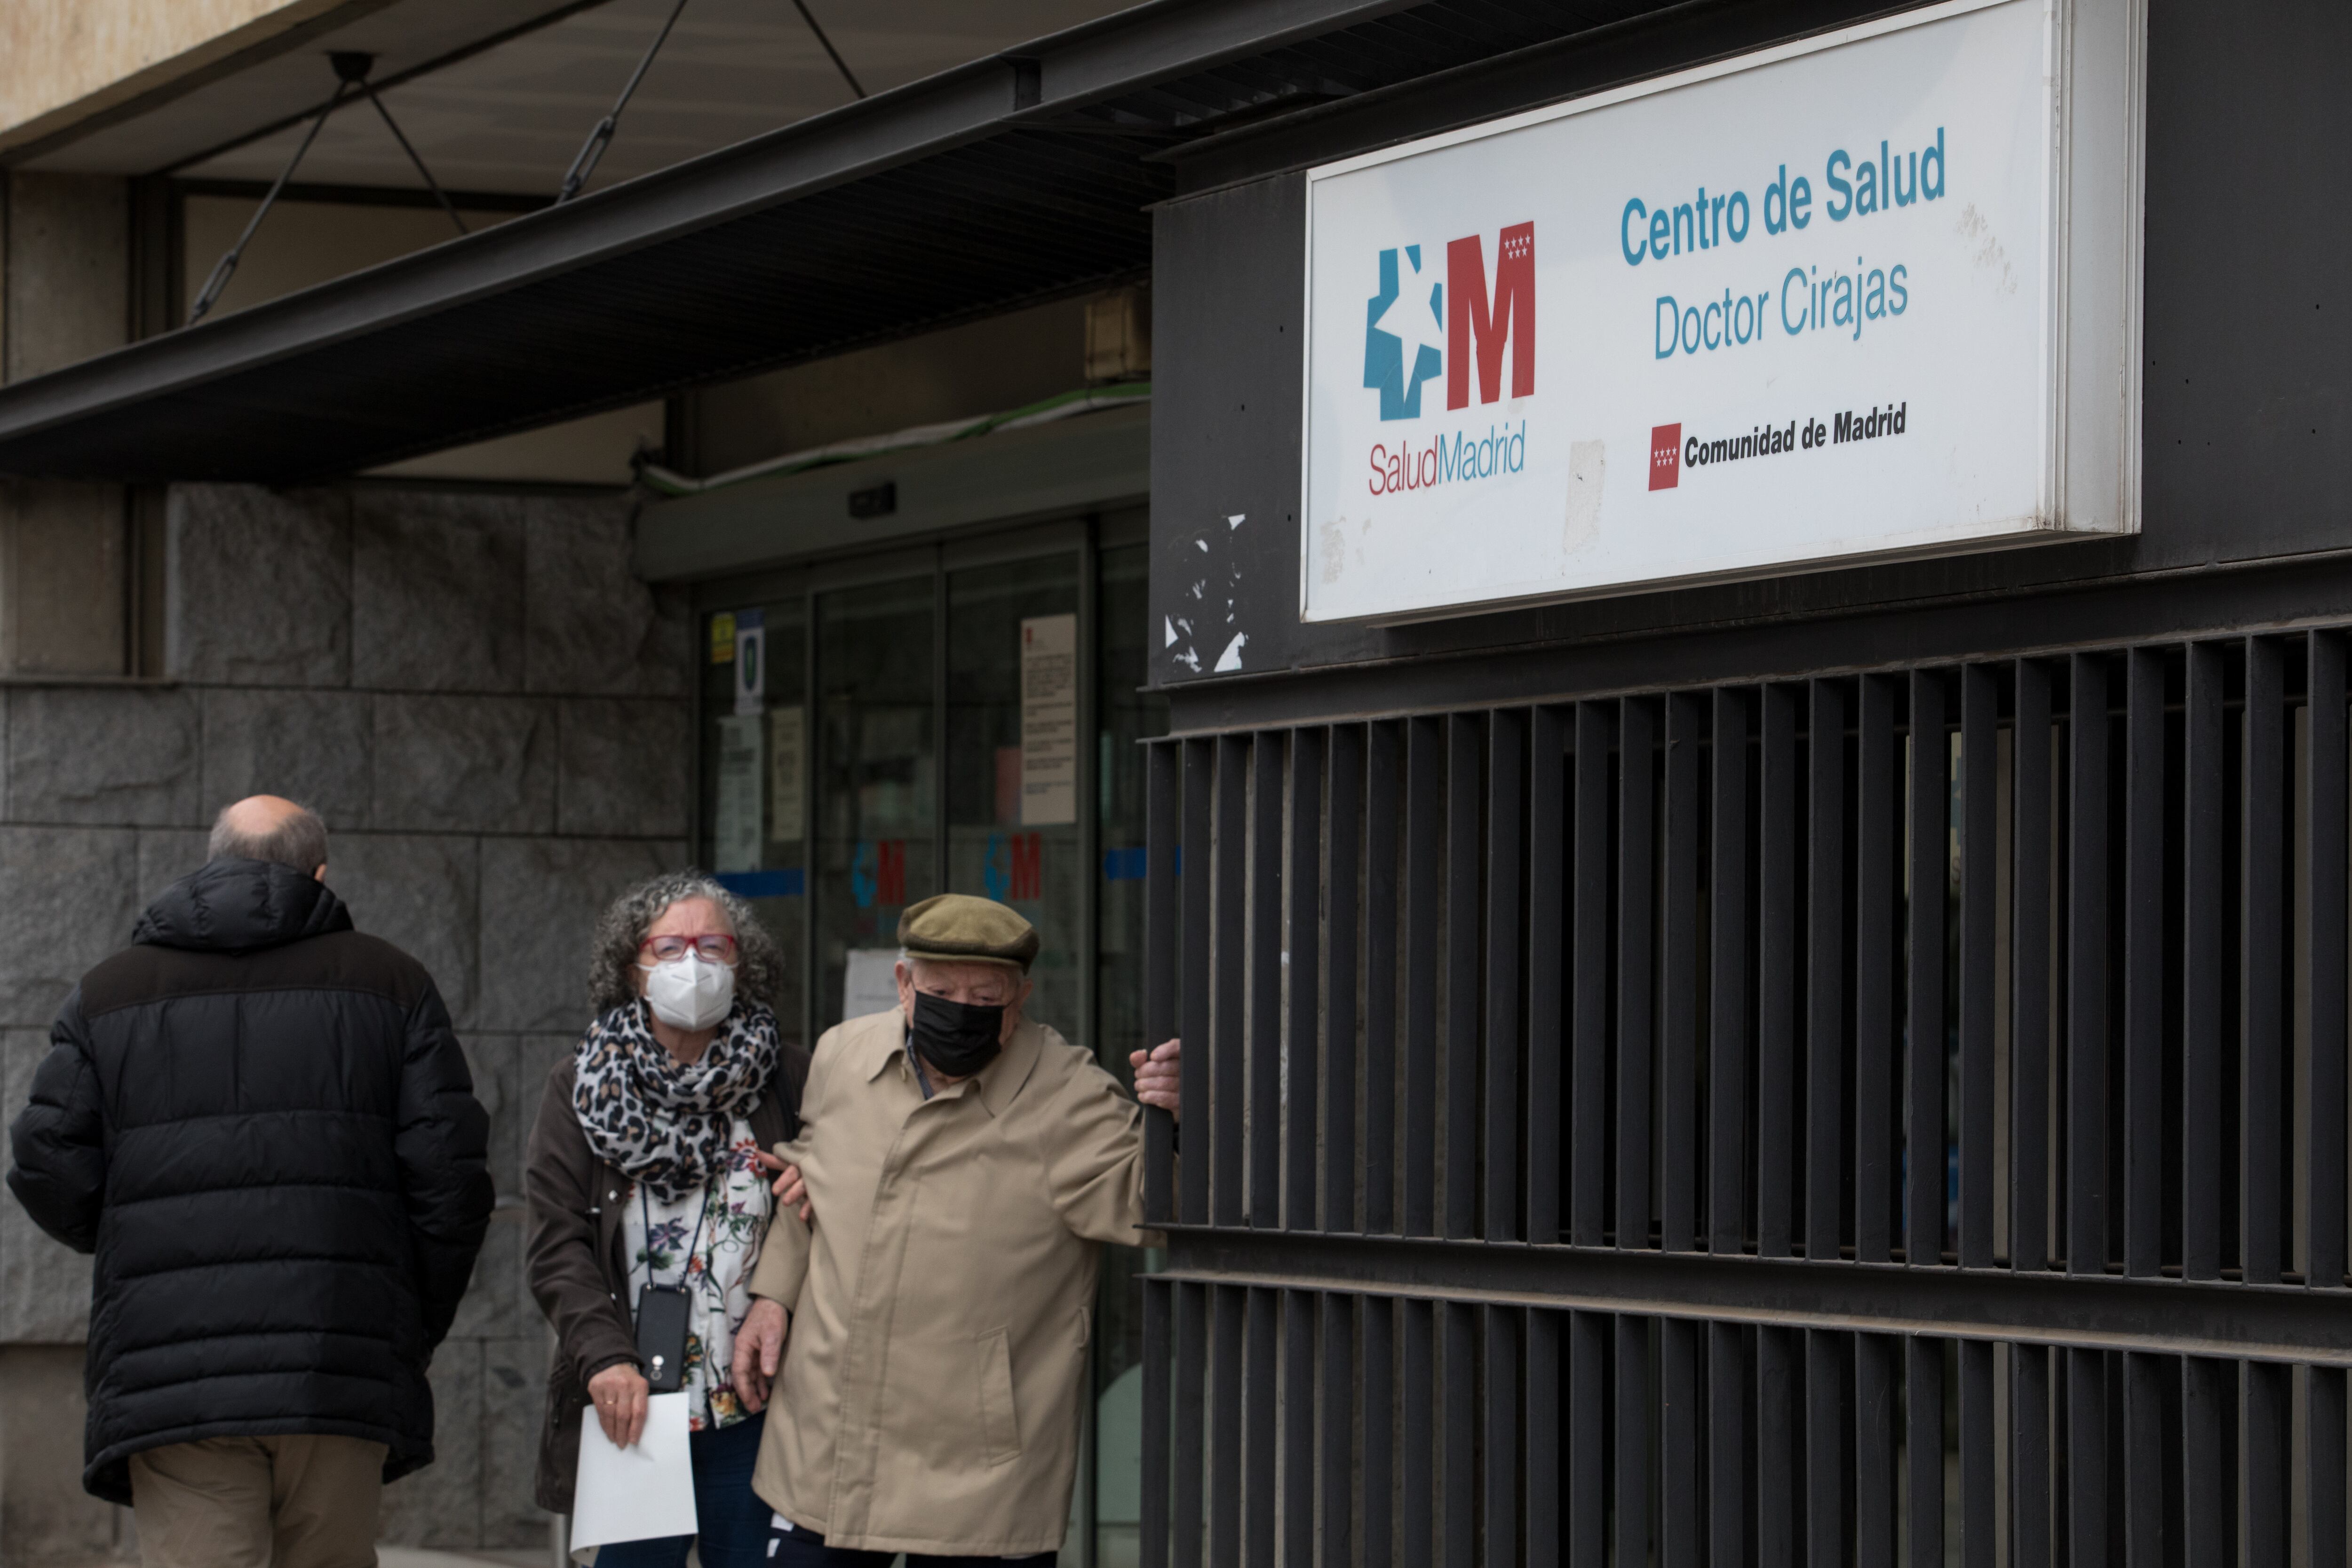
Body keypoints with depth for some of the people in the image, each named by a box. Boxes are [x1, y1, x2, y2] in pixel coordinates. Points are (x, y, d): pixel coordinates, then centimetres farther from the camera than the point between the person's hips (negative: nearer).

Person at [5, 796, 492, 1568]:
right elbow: (449, 1173, 2)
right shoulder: (390, 983, 10)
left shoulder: (108, 992, 13)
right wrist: (418, 1329, 13)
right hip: (344, 1378, 0)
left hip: (170, 1379, 0)